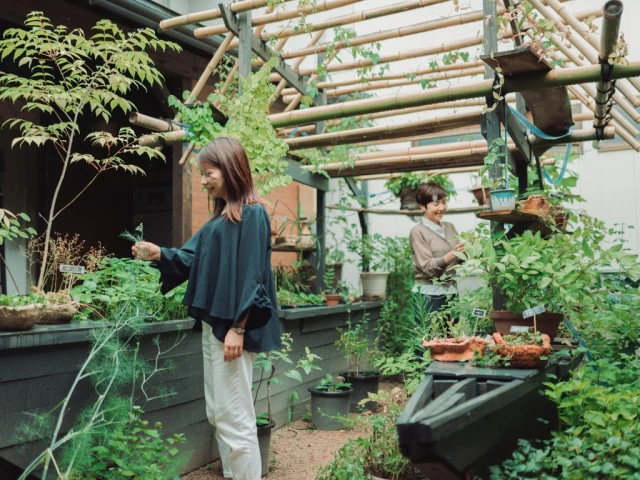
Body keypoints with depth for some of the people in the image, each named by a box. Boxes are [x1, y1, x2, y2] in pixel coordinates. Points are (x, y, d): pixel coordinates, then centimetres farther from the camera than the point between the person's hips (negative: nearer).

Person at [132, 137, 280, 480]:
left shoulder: (252, 214, -11)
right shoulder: (220, 217, 16)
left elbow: (250, 275, -17)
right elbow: (192, 258, 13)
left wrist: (237, 328, -20)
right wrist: (159, 254, -5)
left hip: (232, 326, -10)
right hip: (212, 323, 10)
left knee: (234, 416, -3)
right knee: (217, 414, 15)